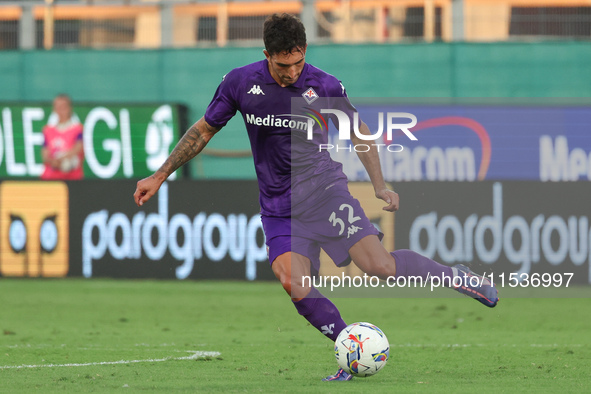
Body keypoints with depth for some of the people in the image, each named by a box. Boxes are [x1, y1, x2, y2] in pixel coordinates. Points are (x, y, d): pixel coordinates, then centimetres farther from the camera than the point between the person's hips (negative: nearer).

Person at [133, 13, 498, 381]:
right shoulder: (240, 83, -5)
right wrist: (159, 177, 8)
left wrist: (380, 185, 0)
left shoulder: (325, 86, -8)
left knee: (379, 266, -18)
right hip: (279, 209, 1)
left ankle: (457, 277, 7)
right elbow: (204, 130, 8)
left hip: (325, 189, -1)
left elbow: (358, 131, 9)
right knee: (293, 281, -23)